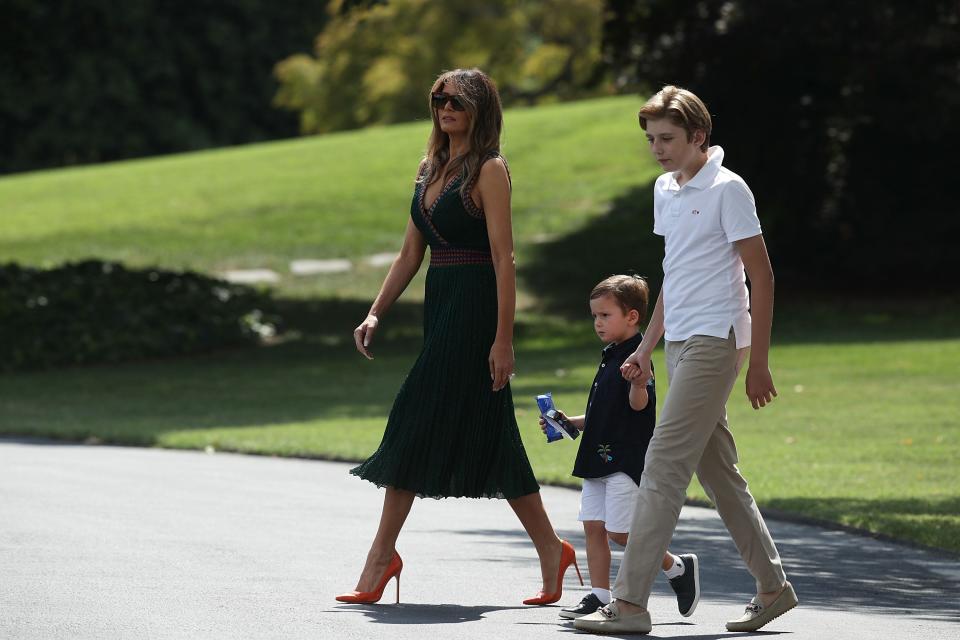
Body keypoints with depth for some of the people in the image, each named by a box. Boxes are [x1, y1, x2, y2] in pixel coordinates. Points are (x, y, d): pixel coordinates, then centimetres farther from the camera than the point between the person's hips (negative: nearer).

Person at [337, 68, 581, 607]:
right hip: (440, 304, 8)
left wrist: (503, 338, -18)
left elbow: (503, 259, -13)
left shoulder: (490, 169, -7)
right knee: (491, 437, 7)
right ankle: (551, 552, 12)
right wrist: (375, 315, 10)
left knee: (419, 421, -10)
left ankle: (383, 553, -4)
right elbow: (411, 254, 19)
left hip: (474, 308, -8)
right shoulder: (432, 170, 17)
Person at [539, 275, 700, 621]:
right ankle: (599, 596, 7)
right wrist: (569, 422, 21)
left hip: (625, 459, -10)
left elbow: (639, 406, -23)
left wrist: (638, 384, -43)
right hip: (599, 460, 10)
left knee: (620, 532, -9)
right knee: (593, 527, 5)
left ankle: (678, 568, 6)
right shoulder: (609, 358, 17)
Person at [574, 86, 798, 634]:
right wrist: (646, 349, 20)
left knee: (663, 469, -12)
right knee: (719, 473, 11)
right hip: (680, 343, 9)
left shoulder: (727, 189, -10)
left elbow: (761, 276, -10)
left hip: (714, 342, -9)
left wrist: (759, 362, -12)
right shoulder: (665, 189, 14)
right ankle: (773, 587, 19)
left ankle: (630, 603, -14)